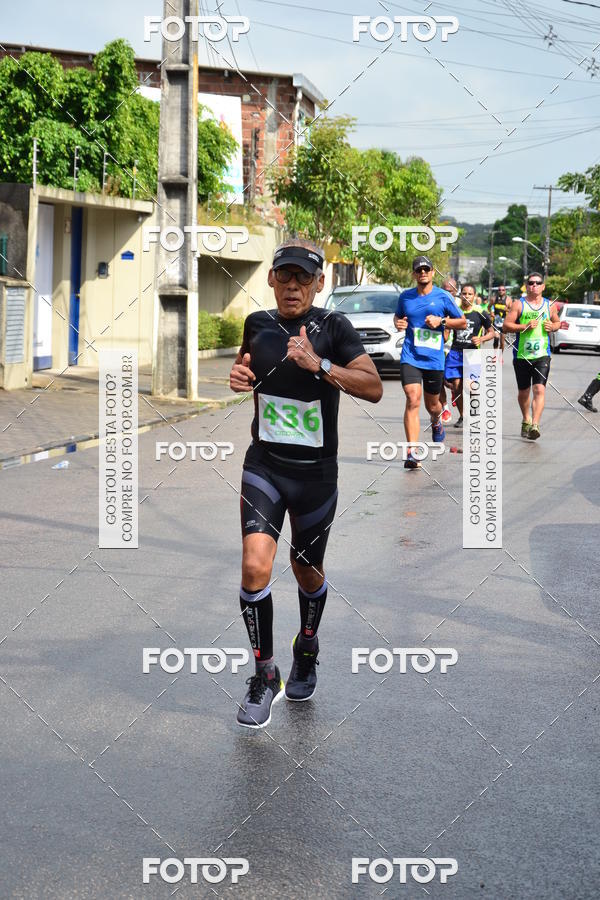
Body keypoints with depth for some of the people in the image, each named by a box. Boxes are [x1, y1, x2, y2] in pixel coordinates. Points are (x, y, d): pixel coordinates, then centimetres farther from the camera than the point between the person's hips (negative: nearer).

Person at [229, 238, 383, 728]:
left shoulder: (332, 326, -10)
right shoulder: (258, 324, 1)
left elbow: (374, 387, -19)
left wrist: (319, 364, -31)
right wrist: (239, 376, 0)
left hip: (316, 472, -1)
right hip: (264, 466, 2)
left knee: (307, 571, 15)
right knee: (255, 566, -15)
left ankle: (307, 650, 46)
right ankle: (265, 676, 3)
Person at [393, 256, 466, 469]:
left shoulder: (442, 297, 1)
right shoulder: (405, 296, 7)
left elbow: (462, 322, 7)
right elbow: (398, 315, 27)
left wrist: (441, 321, -9)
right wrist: (398, 322, 3)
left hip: (434, 358, 0)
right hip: (410, 357, 0)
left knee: (432, 405, 14)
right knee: (413, 399, -19)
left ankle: (436, 423, 54)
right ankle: (411, 453, -21)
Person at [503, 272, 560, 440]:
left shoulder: (549, 305, 9)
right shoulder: (519, 304, -1)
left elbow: (557, 322, 24)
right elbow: (505, 327, -5)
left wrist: (552, 327, 1)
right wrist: (525, 326, -17)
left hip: (542, 355, 0)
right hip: (521, 355, 0)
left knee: (539, 389, -16)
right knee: (523, 391, 13)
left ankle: (535, 425, -22)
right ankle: (526, 420, 37)